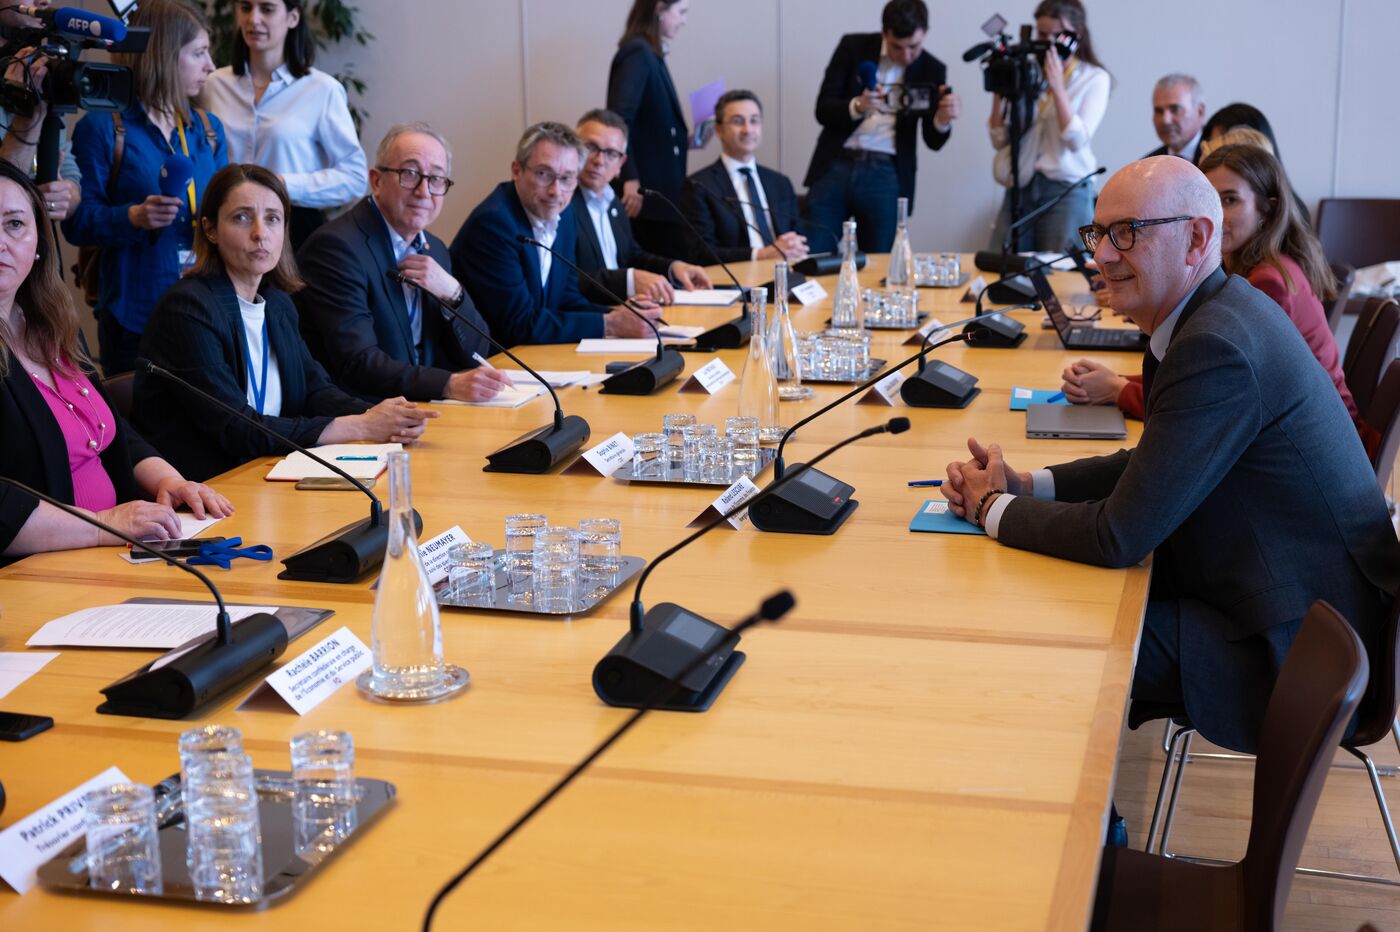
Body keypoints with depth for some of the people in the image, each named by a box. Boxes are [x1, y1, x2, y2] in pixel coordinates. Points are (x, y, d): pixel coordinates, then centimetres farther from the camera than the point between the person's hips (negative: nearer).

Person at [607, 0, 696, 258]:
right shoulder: (637, 53, -12)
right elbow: (617, 120, -22)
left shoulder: (651, 55, 15)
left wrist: (684, 140, 9)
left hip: (659, 191, 9)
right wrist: (628, 179, -25)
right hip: (646, 192, -9)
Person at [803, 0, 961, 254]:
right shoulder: (853, 47, 1)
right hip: (836, 167, 0)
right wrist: (857, 106, -22)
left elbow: (933, 140, 2)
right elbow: (823, 110, -2)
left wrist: (944, 119, -20)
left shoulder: (931, 70, 3)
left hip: (886, 176, 0)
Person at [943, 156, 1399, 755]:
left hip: (1293, 646, -10)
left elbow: (1120, 536, -26)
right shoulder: (1221, 311, 5)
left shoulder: (1216, 347, -28)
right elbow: (1155, 461, 16)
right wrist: (1023, 486, 2)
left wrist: (993, 508, -9)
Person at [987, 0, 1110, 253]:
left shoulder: (1094, 79, 3)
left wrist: (1057, 87, -13)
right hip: (1019, 187, 3)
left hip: (1067, 191, -3)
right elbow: (1000, 141, 9)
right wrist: (999, 94, -3)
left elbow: (1077, 140, -10)